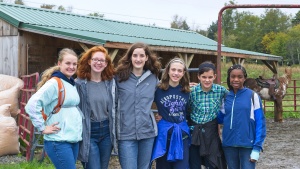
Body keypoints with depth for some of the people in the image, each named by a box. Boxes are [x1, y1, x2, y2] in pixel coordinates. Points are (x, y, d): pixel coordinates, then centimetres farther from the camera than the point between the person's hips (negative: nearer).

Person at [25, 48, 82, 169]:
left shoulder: (72, 84, 12)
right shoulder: (54, 83, -13)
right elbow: (31, 105, -20)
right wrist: (42, 128, -16)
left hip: (74, 139, 8)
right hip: (59, 142, -8)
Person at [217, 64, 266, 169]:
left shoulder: (252, 96, -6)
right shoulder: (225, 97, 5)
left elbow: (260, 123, -7)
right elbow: (220, 119, 11)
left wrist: (257, 147, -12)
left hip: (247, 144, -4)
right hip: (229, 145, 4)